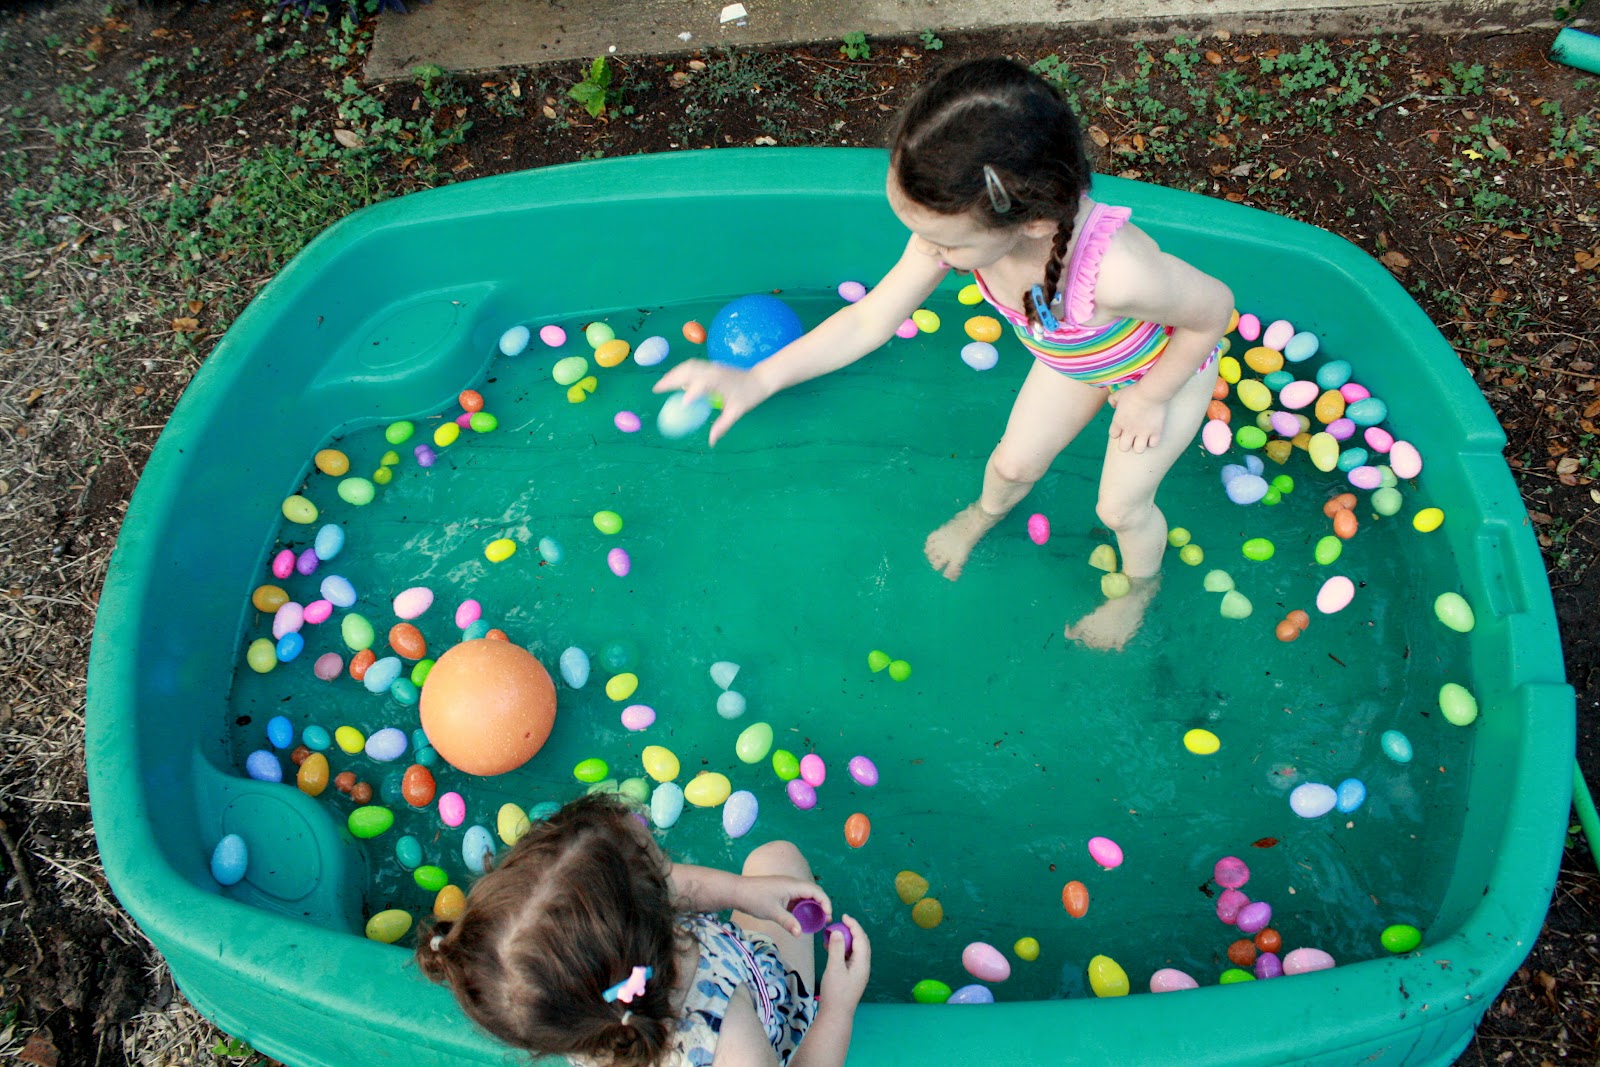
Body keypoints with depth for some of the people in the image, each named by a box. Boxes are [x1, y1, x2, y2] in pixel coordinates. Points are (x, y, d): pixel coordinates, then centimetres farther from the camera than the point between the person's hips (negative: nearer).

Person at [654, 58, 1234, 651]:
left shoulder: (1115, 271, -51)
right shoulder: (955, 226, -34)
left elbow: (1216, 309, -30)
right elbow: (870, 320, -24)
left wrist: (1149, 398, -16)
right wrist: (756, 380, -32)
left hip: (1168, 366, -4)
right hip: (1072, 359, 4)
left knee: (1121, 506, 11)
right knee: (1013, 462, 19)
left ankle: (1141, 585, 48)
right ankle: (985, 514, 57)